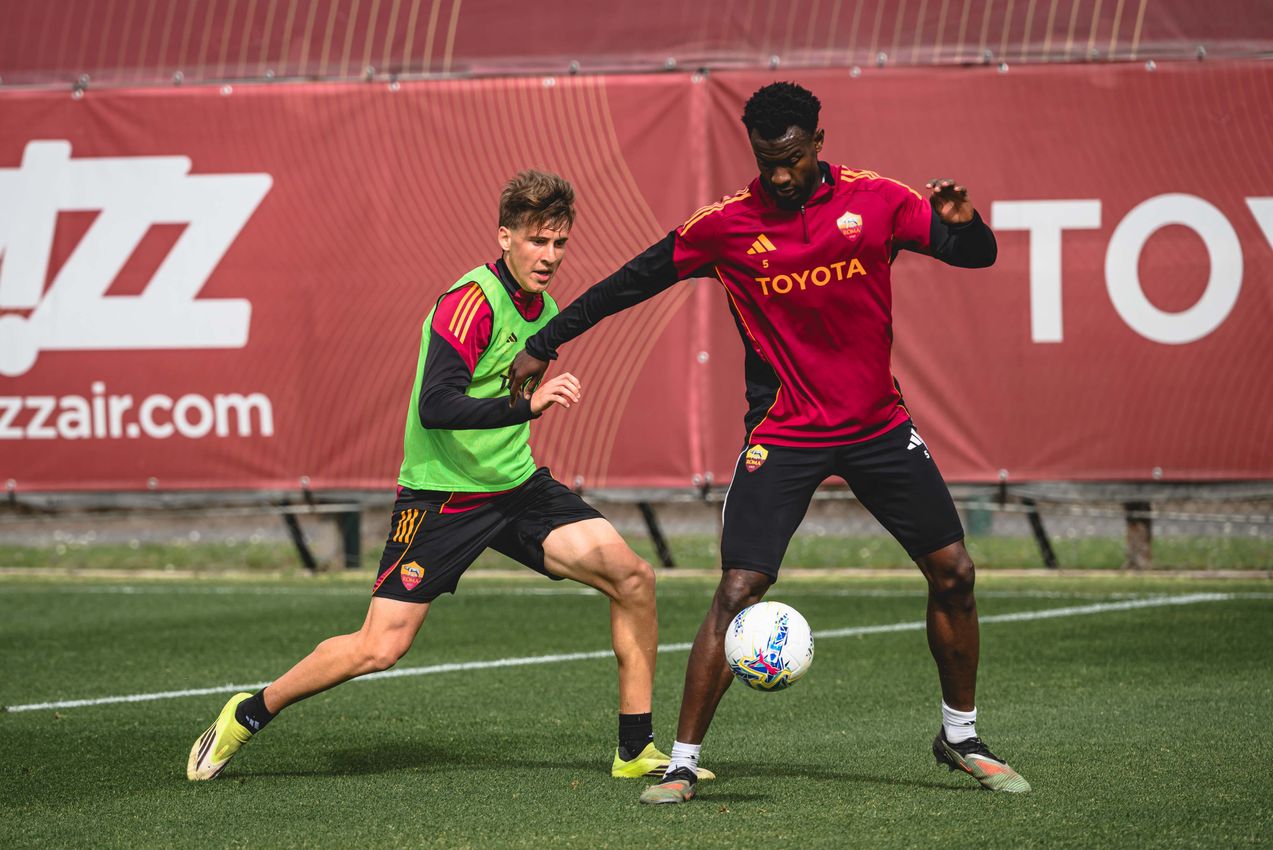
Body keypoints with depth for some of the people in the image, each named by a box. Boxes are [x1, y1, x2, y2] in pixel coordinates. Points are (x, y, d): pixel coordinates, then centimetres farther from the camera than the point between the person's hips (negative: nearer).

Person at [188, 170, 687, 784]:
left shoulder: (544, 311, 8)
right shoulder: (471, 302, -19)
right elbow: (435, 406, -31)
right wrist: (528, 404, -40)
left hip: (517, 486, 7)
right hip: (440, 495, -7)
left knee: (632, 578, -9)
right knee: (381, 647, -11)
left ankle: (637, 750, 2)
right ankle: (248, 715, 13)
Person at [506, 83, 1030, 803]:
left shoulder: (876, 199, -4)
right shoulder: (727, 225, -7)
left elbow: (978, 256, -1)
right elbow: (634, 281, 3)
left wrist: (963, 222, -25)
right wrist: (544, 345, 4)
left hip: (879, 424, 2)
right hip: (784, 436, -2)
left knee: (953, 574, 2)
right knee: (737, 592, -13)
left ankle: (960, 737, 23)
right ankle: (683, 763, -4)